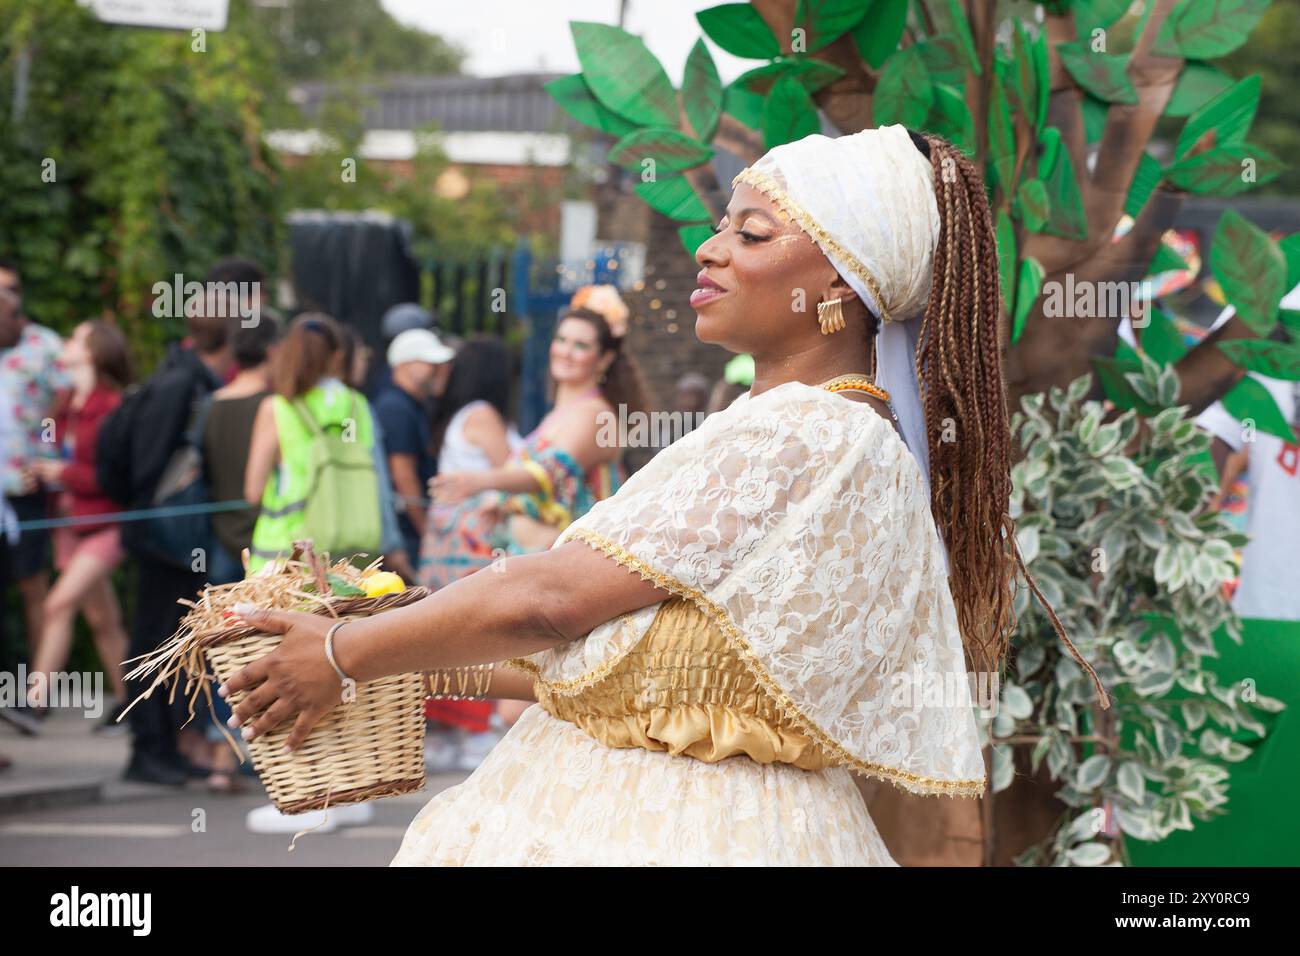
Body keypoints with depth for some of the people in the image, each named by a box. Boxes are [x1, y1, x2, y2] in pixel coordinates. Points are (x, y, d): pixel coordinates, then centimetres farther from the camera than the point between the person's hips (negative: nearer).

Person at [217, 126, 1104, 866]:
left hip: (661, 833, -9)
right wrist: (433, 669, 18)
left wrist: (347, 655, -5)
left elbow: (550, 599, -18)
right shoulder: (850, 435, 16)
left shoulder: (800, 436, -17)